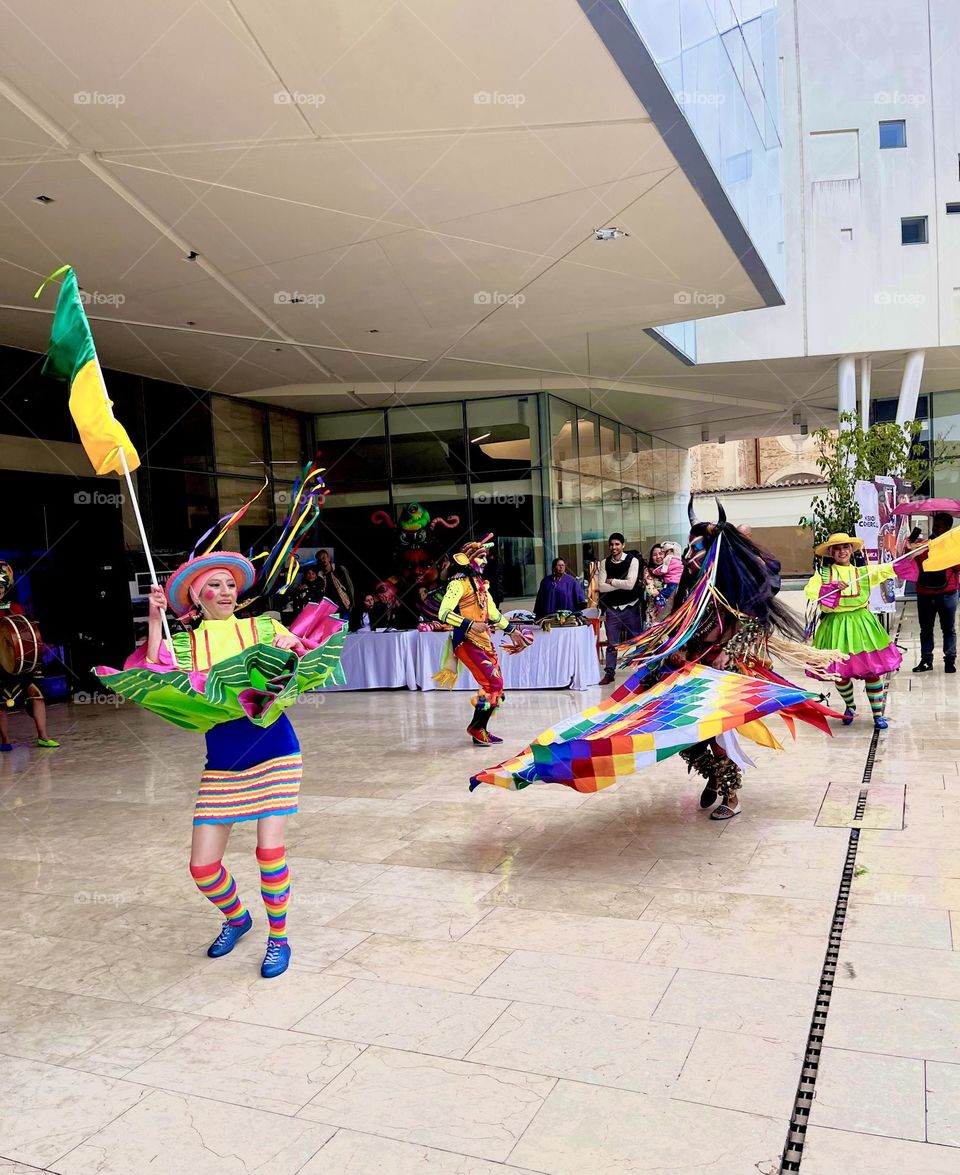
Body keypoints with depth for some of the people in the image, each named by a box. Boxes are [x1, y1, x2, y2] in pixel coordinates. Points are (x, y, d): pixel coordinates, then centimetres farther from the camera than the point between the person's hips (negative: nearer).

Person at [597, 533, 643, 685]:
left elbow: (630, 584, -18)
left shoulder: (632, 561, -7)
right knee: (612, 643, 6)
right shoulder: (605, 563, 3)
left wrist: (611, 581, -9)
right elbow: (601, 587, -6)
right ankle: (609, 673, 13)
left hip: (630, 607, -2)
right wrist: (621, 584, -12)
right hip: (612, 608, 3)